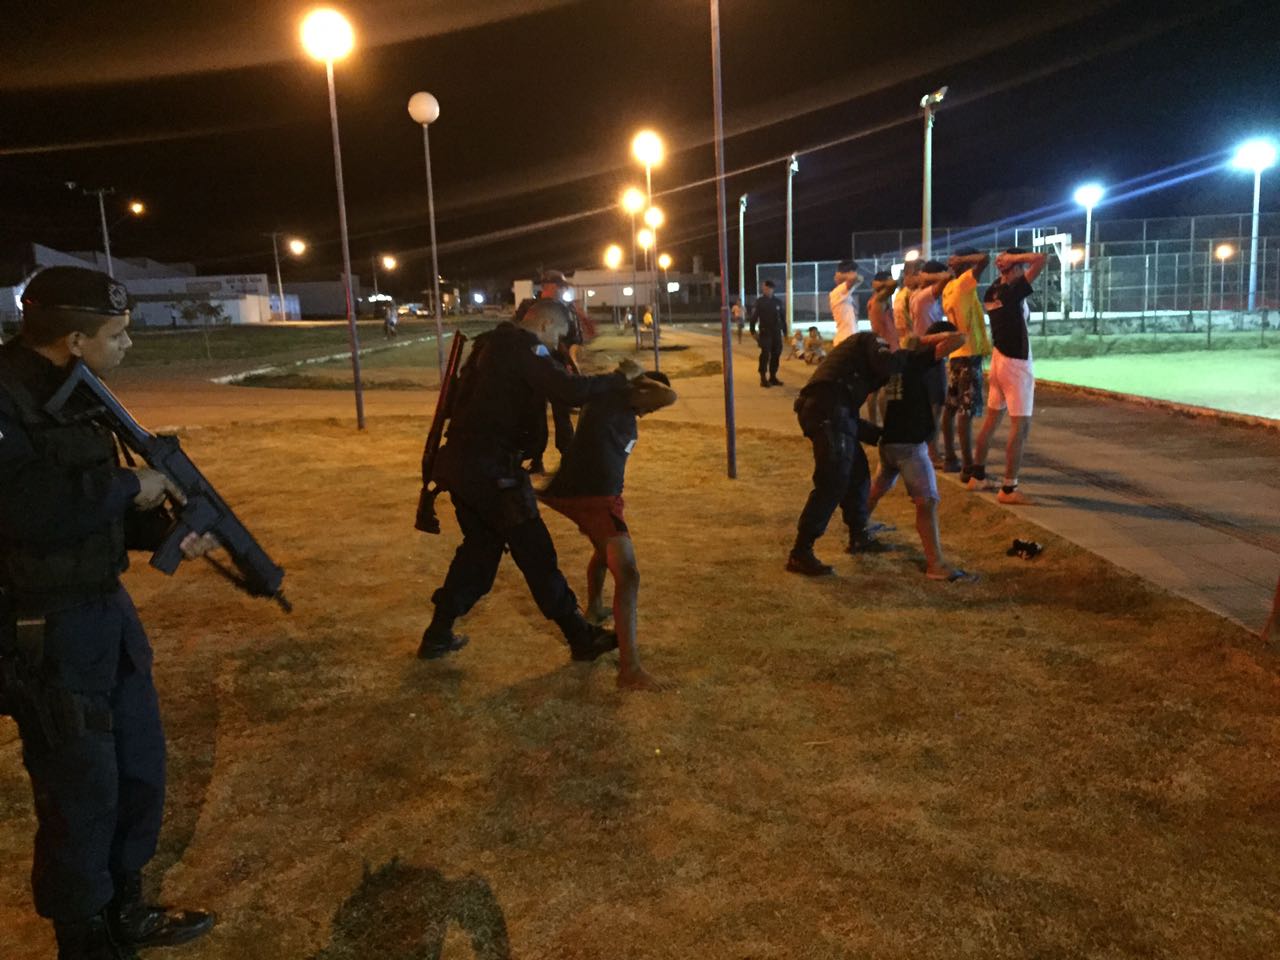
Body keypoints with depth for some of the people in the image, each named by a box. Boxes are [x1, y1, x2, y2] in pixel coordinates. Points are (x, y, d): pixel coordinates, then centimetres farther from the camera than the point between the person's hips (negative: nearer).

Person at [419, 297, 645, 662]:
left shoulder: (492, 344, 18)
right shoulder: (523, 347, -12)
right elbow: (571, 391, -22)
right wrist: (621, 377, -10)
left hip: (460, 464, 9)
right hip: (490, 470, -9)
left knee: (480, 545, 21)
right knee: (535, 553, -1)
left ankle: (438, 635, 26)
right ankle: (581, 637, 10)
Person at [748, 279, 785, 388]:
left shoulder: (777, 301, 9)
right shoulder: (759, 301, -2)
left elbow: (782, 317, 14)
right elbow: (754, 317, -5)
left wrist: (785, 331, 11)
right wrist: (753, 331, -11)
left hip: (776, 332, 4)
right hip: (765, 332, -4)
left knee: (776, 354, 6)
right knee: (765, 354, -8)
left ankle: (773, 377, 15)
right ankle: (763, 378, -3)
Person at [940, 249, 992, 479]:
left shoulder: (949, 288, 12)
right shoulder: (963, 283, -12)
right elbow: (985, 259, -24)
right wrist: (962, 260, -11)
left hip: (956, 354, 9)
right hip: (969, 354, -9)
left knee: (951, 408, 14)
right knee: (967, 412, -11)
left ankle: (950, 459, 22)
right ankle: (968, 468, -12)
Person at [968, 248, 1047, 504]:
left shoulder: (992, 292, 6)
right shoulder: (1013, 291, -17)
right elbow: (1041, 259, -24)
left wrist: (1002, 269, 14)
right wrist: (1013, 256, -10)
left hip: (998, 359, 9)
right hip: (1015, 364, -9)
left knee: (991, 420, 16)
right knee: (1021, 426, -7)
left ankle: (978, 476, 23)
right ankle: (1009, 489, -7)